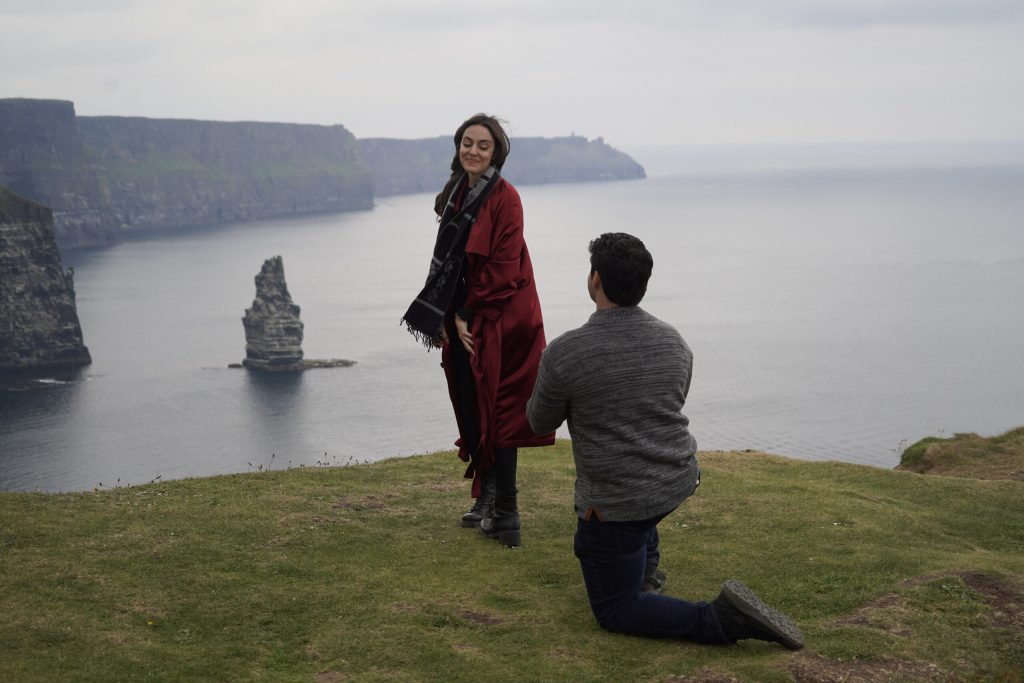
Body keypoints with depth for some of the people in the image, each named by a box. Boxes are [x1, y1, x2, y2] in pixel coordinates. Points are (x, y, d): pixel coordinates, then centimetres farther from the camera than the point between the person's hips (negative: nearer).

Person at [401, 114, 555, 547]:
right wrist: (450, 318, 6)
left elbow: (503, 267, -17)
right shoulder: (457, 194, 10)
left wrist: (470, 316, -13)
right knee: (470, 409, 11)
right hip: (465, 320, 7)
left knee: (496, 412, -3)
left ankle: (505, 514, 5)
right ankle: (487, 499, 23)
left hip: (498, 321, -7)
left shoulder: (504, 198, -13)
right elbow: (448, 260, 13)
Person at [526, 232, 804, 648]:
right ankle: (646, 568, 34)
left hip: (617, 503, -6)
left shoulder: (565, 354, -17)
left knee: (615, 612, 9)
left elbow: (540, 423, 0)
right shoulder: (674, 342, -1)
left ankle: (722, 620, -13)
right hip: (679, 483, 7)